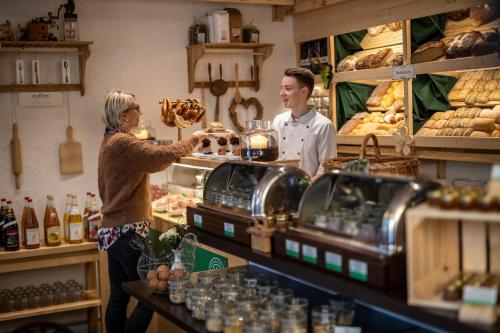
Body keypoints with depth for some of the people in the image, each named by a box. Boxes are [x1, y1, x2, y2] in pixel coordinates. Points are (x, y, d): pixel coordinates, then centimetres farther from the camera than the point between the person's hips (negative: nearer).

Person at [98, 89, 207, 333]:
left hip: (112, 229, 10)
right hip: (129, 231, -10)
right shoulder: (123, 143, -16)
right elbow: (162, 156, -23)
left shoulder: (108, 141, 15)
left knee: (118, 296, 12)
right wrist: (193, 139, -11)